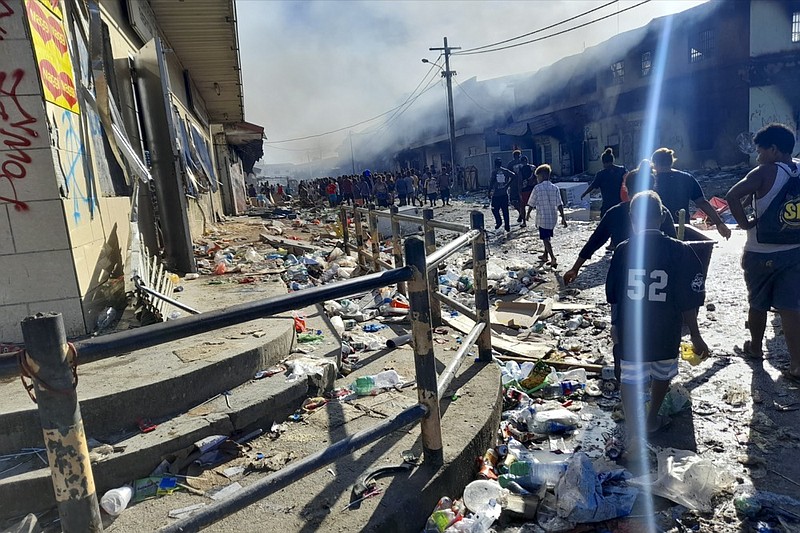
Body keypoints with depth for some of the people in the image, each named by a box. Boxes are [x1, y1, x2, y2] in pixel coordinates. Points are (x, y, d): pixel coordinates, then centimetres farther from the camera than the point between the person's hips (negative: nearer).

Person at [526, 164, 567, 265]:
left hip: (542, 217, -5)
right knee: (547, 237, 21)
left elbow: (532, 204, -3)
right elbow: (559, 204, -3)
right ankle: (545, 255, 36)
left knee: (545, 238, -2)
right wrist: (563, 217, 1)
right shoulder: (555, 188, 0)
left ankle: (553, 259, -14)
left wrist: (528, 214, 12)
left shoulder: (537, 188, -11)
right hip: (553, 217, 5)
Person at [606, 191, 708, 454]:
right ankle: (651, 419, 42)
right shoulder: (680, 251, -12)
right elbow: (688, 302, -10)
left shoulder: (623, 251, -9)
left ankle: (634, 434, 3)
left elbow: (612, 296, 0)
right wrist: (695, 335, 2)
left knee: (630, 379, 9)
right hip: (666, 333, 1)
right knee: (662, 374, 24)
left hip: (631, 332, -1)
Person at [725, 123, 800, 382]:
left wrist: (745, 223, -14)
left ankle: (755, 347, 33)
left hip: (761, 253, -4)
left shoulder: (766, 172, -14)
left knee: (757, 303, 15)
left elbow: (732, 196, -26)